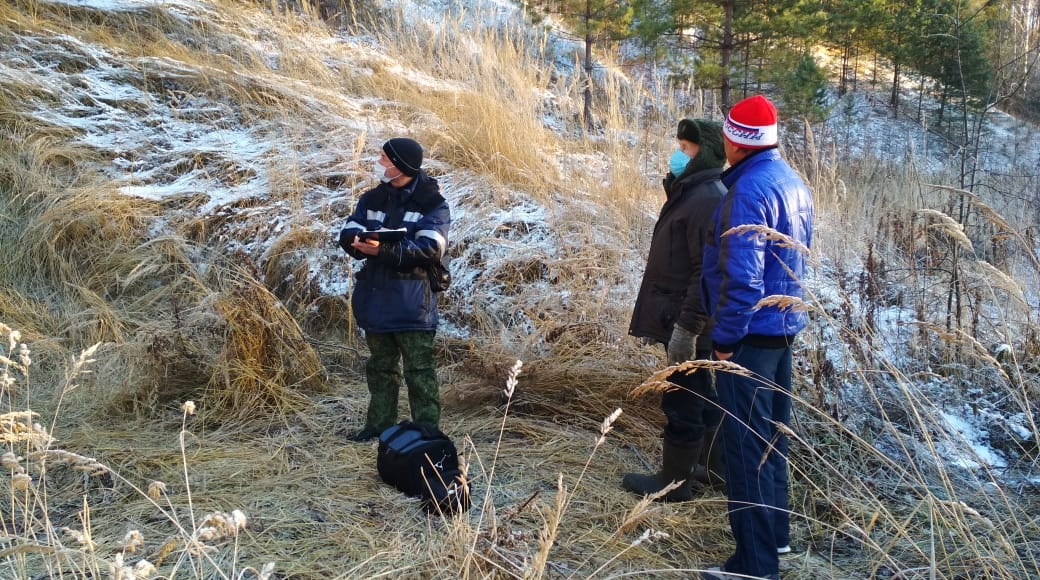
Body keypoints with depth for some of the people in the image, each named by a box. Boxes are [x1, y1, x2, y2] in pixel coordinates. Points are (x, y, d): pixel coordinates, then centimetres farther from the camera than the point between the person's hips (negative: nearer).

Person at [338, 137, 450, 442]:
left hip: (412, 302, -6)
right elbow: (348, 232, 1)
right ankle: (379, 424, 28)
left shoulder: (432, 204, -9)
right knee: (380, 367, 17)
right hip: (376, 299, 6)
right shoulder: (372, 199, 10)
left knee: (419, 371, 0)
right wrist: (356, 241, -24)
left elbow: (430, 249, -20)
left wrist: (385, 250, -31)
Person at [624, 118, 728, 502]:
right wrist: (657, 318, 23)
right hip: (677, 318, 10)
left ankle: (674, 482, 13)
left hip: (689, 324, -10)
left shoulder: (708, 200, -19)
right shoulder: (689, 192, 14)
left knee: (682, 403, 1)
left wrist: (686, 327, -26)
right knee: (701, 398, 20)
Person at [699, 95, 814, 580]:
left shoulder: (749, 190, -21)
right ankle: (775, 532, 35)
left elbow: (742, 278, -26)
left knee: (746, 449, -2)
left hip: (750, 333, -10)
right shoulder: (792, 181, 9)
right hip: (785, 326, 10)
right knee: (772, 436, 21)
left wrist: (725, 339, -17)